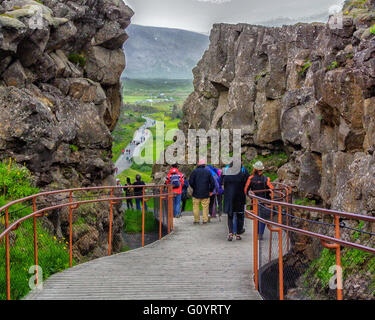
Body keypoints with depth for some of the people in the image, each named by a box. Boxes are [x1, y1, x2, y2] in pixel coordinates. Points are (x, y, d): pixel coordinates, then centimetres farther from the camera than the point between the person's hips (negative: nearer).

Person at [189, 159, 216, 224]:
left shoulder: (195, 171, -3)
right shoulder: (208, 172, 1)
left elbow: (190, 182, -6)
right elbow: (212, 182, 1)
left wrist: (194, 188, 10)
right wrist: (210, 190, 13)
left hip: (196, 193, -1)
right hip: (205, 193, 1)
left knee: (196, 207, 7)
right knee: (205, 207, 6)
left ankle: (196, 220, 7)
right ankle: (205, 220, 4)